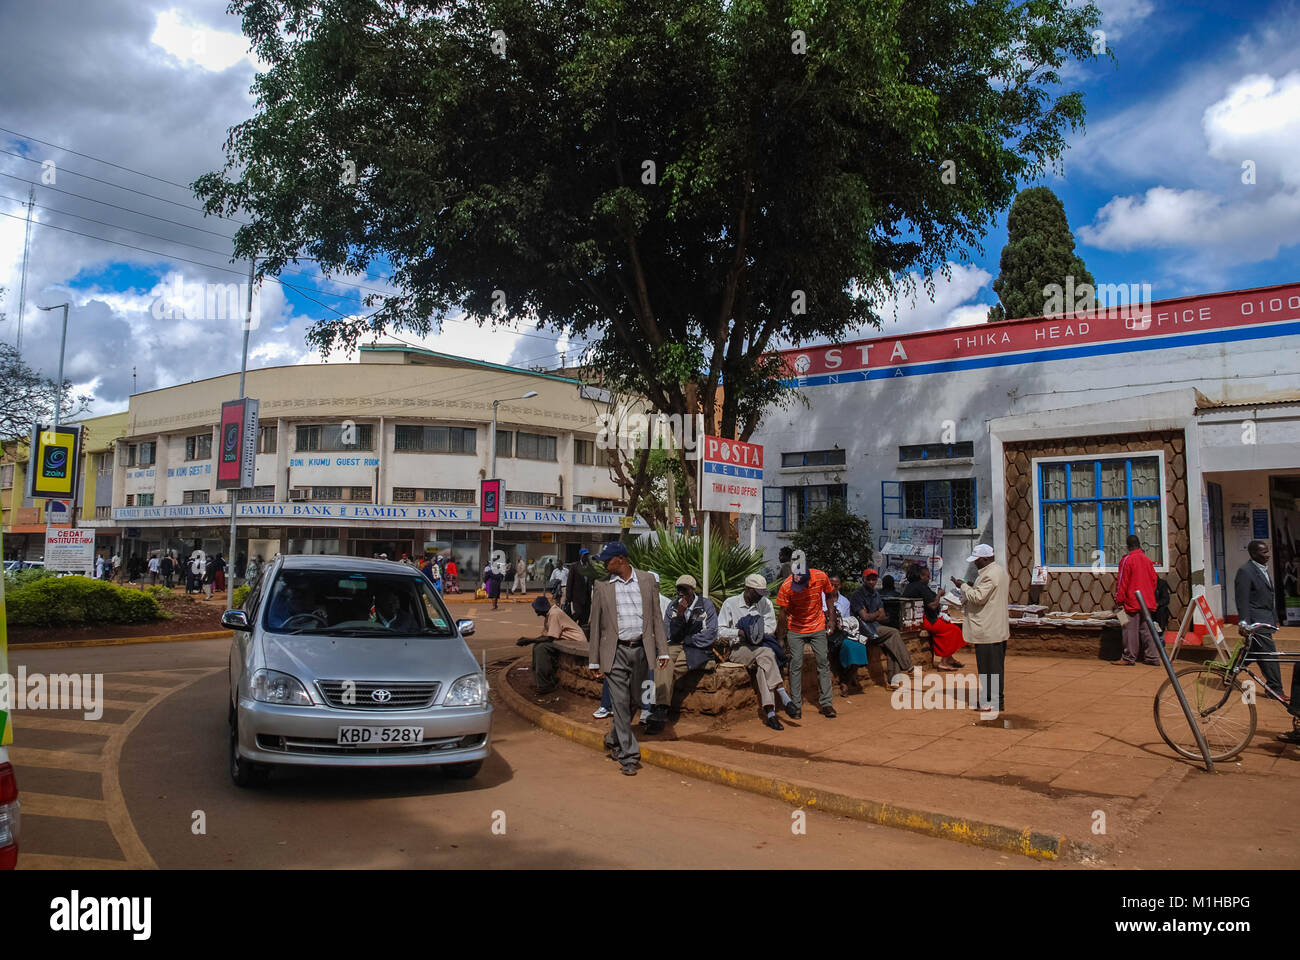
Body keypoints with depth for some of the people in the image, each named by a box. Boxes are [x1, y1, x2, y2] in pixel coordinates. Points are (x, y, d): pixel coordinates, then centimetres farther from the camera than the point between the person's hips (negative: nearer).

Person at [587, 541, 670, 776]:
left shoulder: (647, 580, 3)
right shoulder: (602, 585, 1)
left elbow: (656, 617, 6)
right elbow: (596, 624, 4)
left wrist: (662, 650, 1)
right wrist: (594, 661, 3)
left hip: (641, 650, 2)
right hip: (616, 652, -2)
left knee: (631, 702, 13)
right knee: (621, 703, -5)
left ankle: (614, 741, 35)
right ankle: (628, 756, 2)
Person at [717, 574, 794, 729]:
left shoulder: (765, 603, 12)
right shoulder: (730, 603, 3)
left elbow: (771, 628, 4)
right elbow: (720, 632, -2)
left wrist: (754, 631, -12)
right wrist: (740, 632, -19)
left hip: (759, 647, 3)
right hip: (737, 648, -3)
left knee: (762, 664, -34)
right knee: (766, 653, -33)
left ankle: (769, 712, -42)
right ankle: (784, 697, -38)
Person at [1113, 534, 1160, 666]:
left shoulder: (1127, 560, -9)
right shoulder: (1148, 560, 9)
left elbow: (1121, 581, -10)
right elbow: (1154, 580, 15)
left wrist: (1119, 599, -5)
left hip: (1132, 602, -6)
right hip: (1147, 601, 7)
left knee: (1131, 629, -4)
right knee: (1146, 629, 11)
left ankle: (1128, 658, -1)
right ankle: (1152, 657, 11)